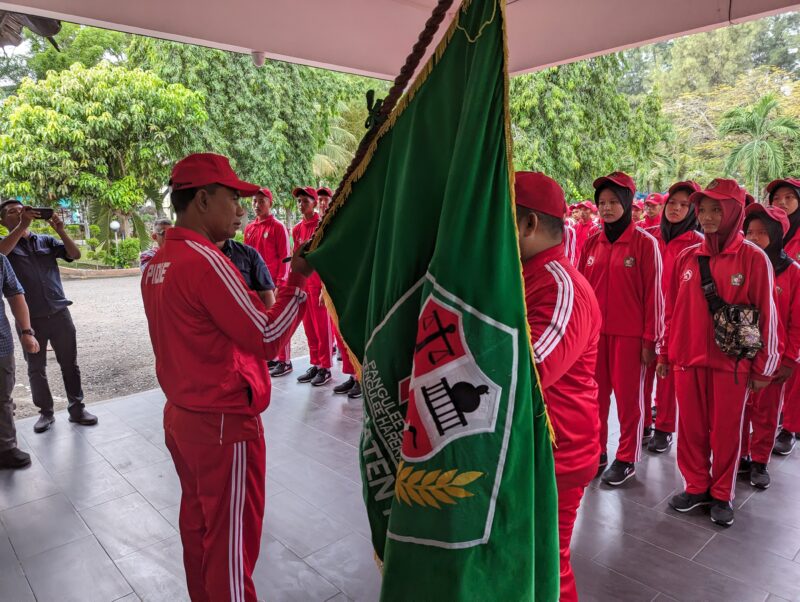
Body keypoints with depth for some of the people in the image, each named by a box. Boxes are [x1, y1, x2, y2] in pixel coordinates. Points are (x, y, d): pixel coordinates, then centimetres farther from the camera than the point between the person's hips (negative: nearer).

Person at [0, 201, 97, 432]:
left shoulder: (46, 240, 9)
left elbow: (75, 255, -2)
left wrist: (60, 230, -14)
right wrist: (22, 226, -25)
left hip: (59, 314, 1)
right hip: (29, 319, -1)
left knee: (70, 364, 7)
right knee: (36, 369, 10)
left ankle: (76, 408, 18)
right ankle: (45, 412, 24)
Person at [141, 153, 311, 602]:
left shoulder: (157, 264, 6)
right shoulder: (206, 260, -21)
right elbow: (267, 340, -21)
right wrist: (299, 279, -15)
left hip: (181, 415, 9)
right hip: (225, 423, -9)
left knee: (198, 523, 22)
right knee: (231, 540, 7)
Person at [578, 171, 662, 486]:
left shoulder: (645, 243, -6)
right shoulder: (592, 243, 5)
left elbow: (653, 293, -6)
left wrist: (650, 338, -7)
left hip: (629, 334, -3)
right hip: (594, 332, 3)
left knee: (628, 396, 7)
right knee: (596, 394, 9)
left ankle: (627, 459, 22)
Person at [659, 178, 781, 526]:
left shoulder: (753, 258, -7)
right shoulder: (687, 257, 3)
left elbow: (767, 315, -5)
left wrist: (763, 367, -3)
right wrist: (665, 353, 10)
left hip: (731, 362, -3)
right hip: (687, 360, 3)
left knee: (726, 431, 11)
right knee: (690, 428, 12)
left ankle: (721, 495, 29)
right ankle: (696, 487, 30)